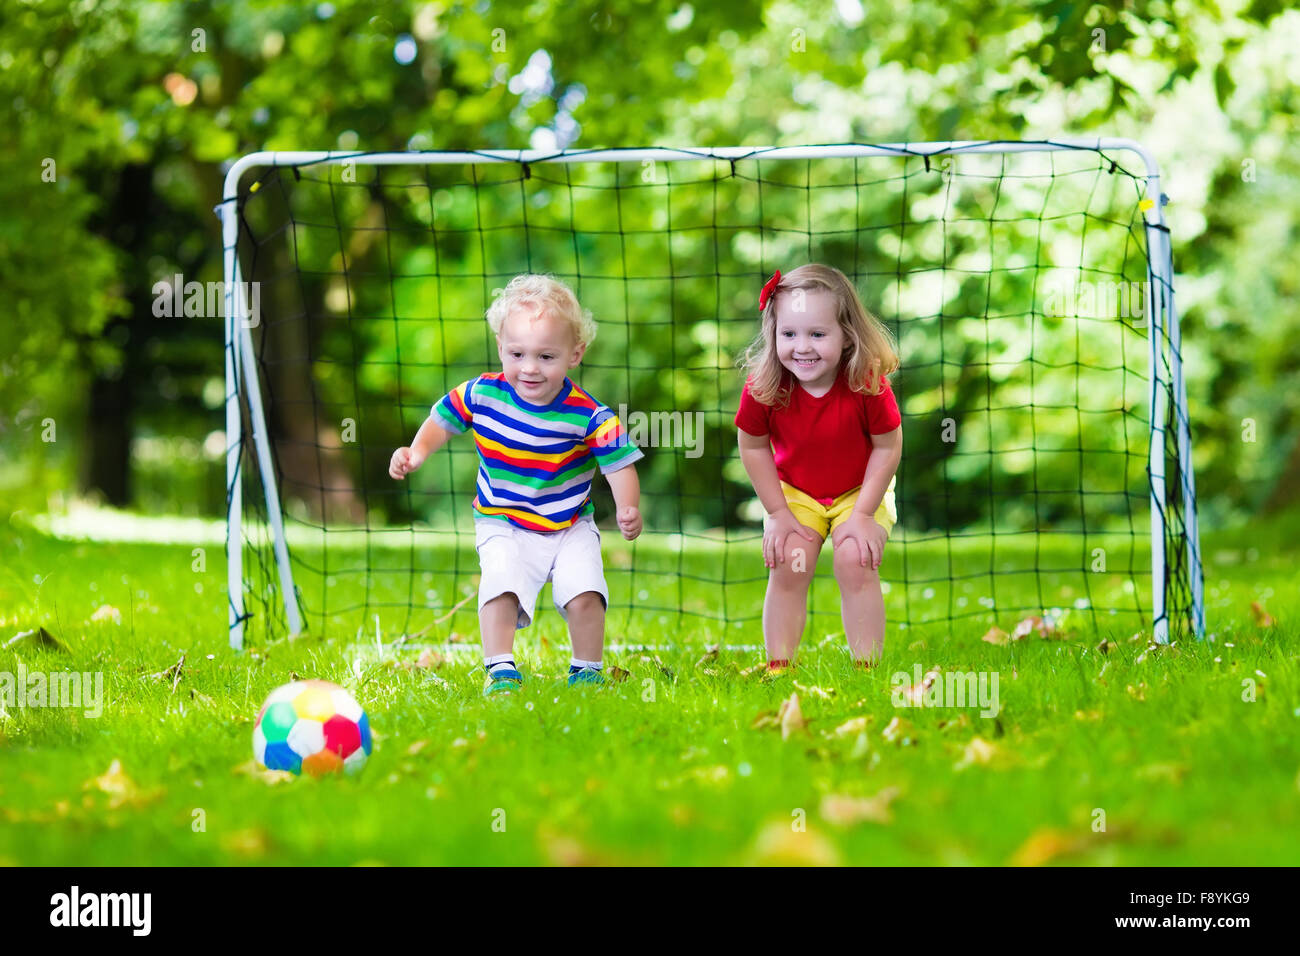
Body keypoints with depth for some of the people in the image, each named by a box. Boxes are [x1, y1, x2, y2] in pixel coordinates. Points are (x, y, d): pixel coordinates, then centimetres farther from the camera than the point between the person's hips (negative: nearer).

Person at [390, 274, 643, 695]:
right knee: (500, 585, -23)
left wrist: (628, 509, -34)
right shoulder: (482, 395, -12)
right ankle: (500, 669, -10)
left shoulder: (588, 416, -19)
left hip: (570, 527, -1)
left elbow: (619, 462, -18)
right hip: (502, 523, 1)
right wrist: (417, 451, -10)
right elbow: (443, 419, 6)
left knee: (584, 592, -15)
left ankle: (586, 671, 7)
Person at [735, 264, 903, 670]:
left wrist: (863, 514, -17)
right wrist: (779, 514, -8)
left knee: (855, 562, -18)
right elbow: (753, 448, -7)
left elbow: (888, 448, -16)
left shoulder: (867, 383, -28)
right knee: (788, 567, -12)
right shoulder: (763, 389, -23)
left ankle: (867, 669, -6)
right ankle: (779, 668, 0)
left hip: (861, 491, -2)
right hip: (794, 492, 2)